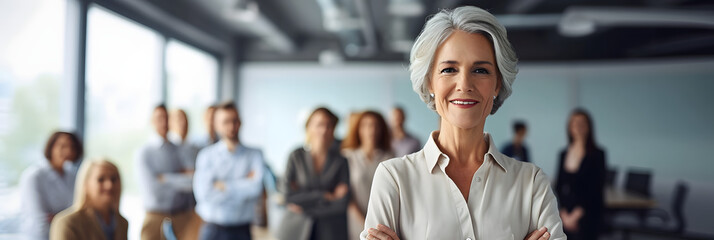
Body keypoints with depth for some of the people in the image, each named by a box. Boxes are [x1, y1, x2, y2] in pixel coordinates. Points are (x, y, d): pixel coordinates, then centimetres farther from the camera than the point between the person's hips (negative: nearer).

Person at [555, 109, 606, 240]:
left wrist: (578, 213, -8)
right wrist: (564, 213, 0)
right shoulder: (564, 154, 8)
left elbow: (596, 188, -7)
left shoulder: (597, 154, -4)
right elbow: (559, 186, 9)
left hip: (586, 214, -4)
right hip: (566, 214, 4)